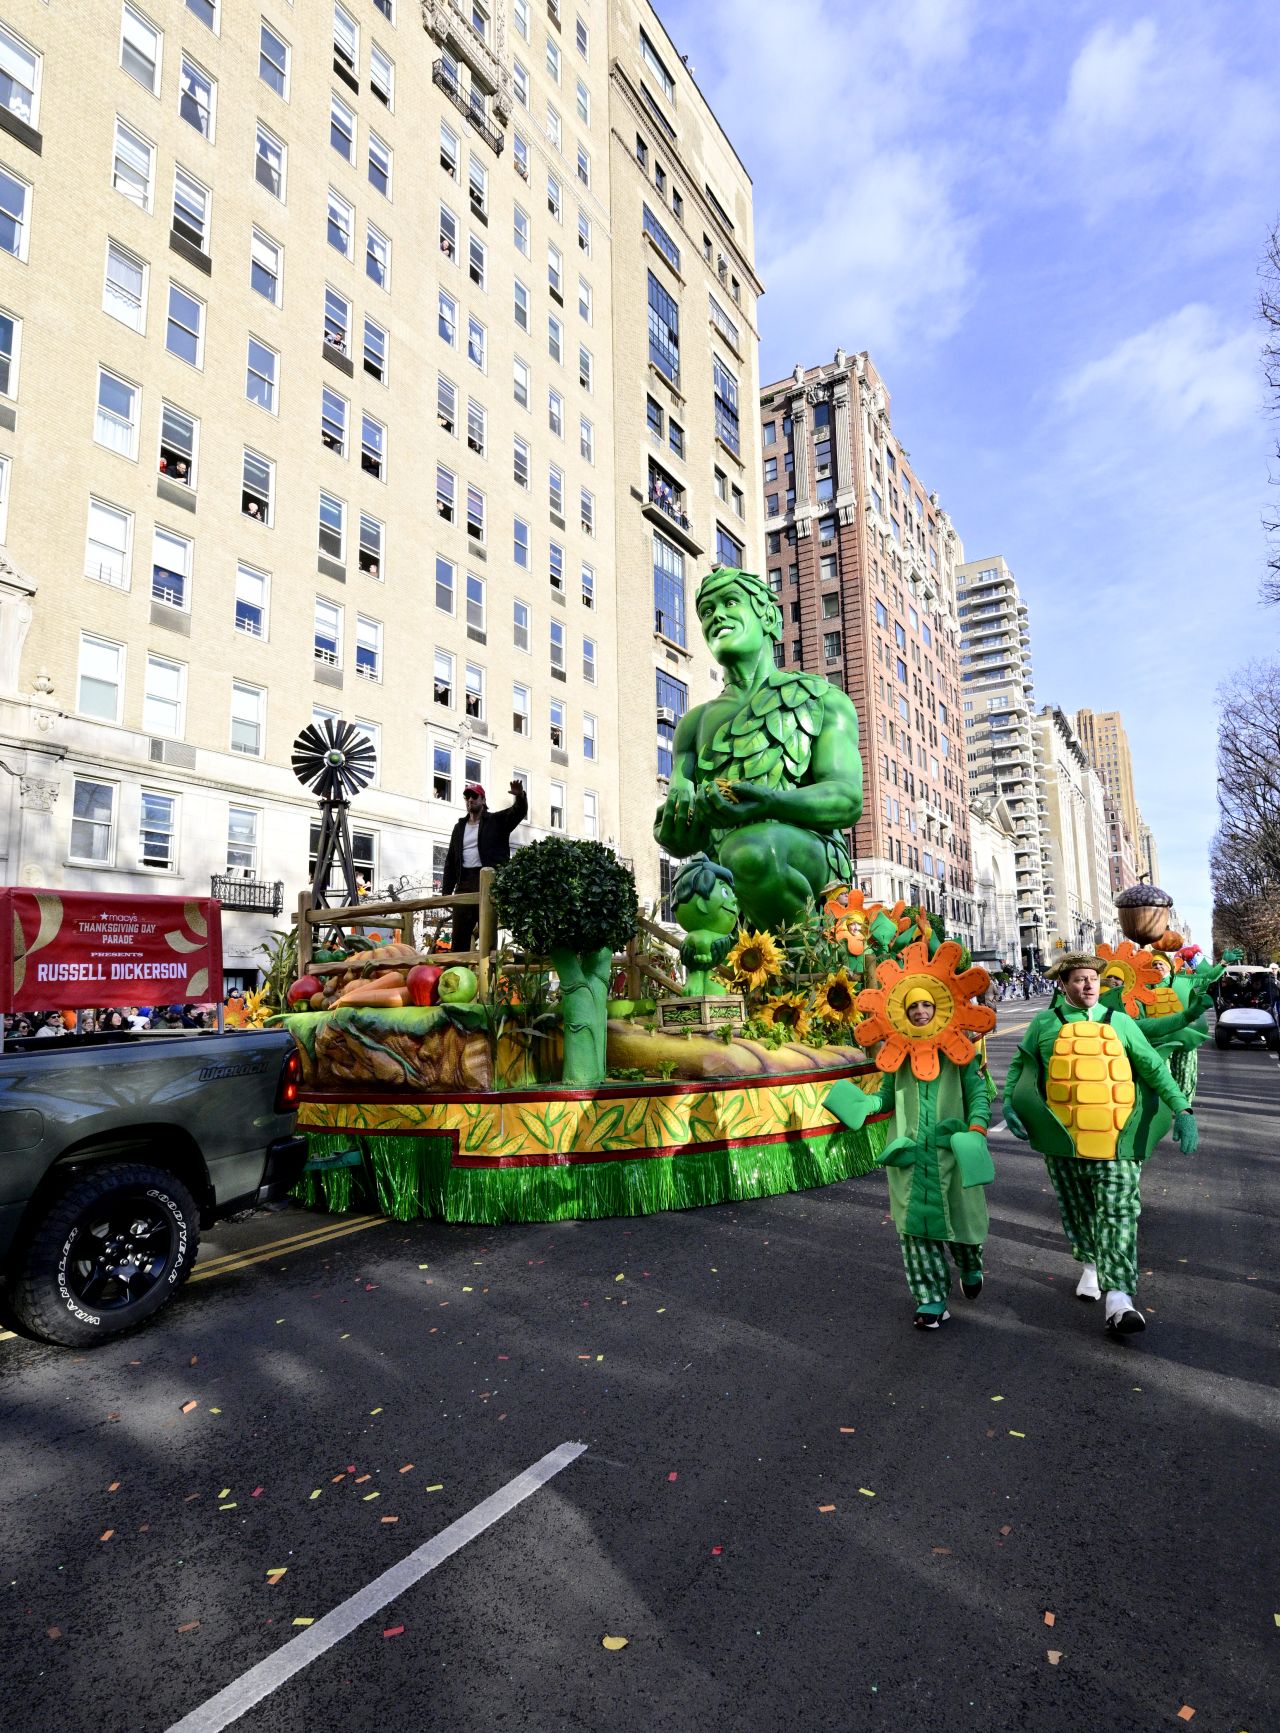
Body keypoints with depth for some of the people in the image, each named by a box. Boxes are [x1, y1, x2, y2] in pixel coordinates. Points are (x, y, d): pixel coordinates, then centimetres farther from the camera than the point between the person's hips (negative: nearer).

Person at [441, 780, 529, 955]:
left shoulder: (497, 821, 8)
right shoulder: (459, 827, 20)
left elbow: (519, 811, -9)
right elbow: (450, 861, 18)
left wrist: (520, 796, -33)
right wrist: (446, 891, 9)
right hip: (465, 882, 5)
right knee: (460, 932, 3)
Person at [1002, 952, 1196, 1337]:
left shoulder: (1121, 1023, 7)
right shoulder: (1044, 1024, 5)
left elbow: (1153, 1068, 7)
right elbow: (1019, 1066, 11)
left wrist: (1181, 1110, -5)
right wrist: (1009, 1104, -4)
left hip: (1116, 1141, 0)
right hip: (1063, 1140, 1)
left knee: (1118, 1212, -9)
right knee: (1077, 1211, 14)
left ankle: (1118, 1299, -12)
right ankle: (1090, 1264, 37)